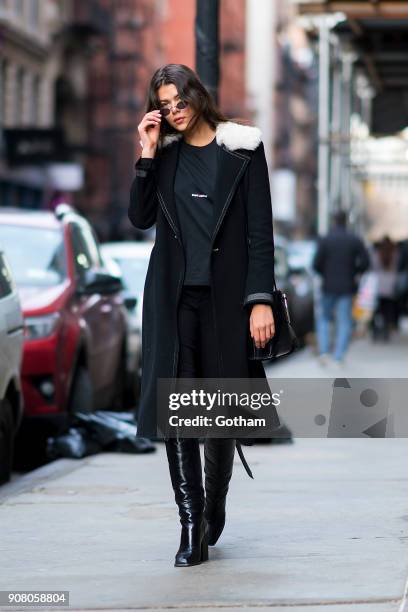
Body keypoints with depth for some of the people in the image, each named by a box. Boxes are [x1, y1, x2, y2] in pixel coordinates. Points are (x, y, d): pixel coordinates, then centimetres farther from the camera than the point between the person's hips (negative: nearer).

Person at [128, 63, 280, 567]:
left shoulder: (243, 149, 1)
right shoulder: (164, 154, 11)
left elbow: (260, 230, -3)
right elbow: (140, 218, 2)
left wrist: (261, 299, -10)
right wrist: (147, 155, -5)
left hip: (225, 293, -2)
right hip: (174, 295, 2)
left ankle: (214, 504, 26)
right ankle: (192, 527, -6)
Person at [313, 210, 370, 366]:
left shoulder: (325, 240, -6)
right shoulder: (355, 240, -1)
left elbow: (316, 264, -10)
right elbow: (365, 262, -6)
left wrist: (325, 274, 9)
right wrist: (353, 272, 10)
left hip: (329, 287, -1)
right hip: (347, 287, 1)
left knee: (324, 318, 14)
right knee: (344, 322, 5)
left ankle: (324, 351, -2)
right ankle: (338, 357, 0)